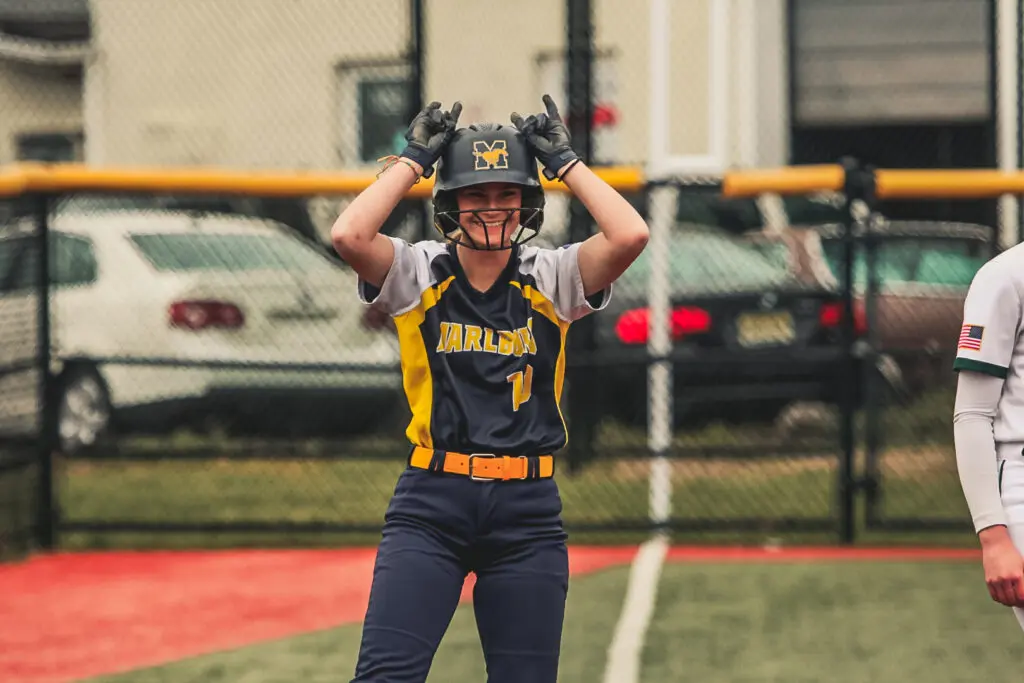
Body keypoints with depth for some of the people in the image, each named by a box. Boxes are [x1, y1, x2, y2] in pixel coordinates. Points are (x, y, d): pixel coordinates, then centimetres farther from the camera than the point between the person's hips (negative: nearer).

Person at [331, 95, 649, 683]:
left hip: (527, 508, 1)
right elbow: (349, 235, -16)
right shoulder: (419, 275, 3)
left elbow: (631, 235, -12)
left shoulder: (553, 279, 4)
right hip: (430, 503, -1)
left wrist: (565, 161, -2)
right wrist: (415, 159, -5)